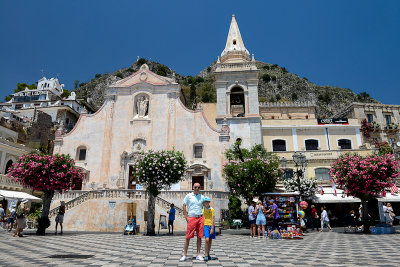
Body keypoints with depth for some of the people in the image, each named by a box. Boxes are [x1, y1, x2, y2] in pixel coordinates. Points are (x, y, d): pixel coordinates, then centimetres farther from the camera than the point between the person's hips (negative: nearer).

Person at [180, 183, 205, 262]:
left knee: (199, 237, 5)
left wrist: (203, 217, 7)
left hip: (200, 218, 3)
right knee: (188, 237, -3)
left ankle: (198, 255, 14)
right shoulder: (188, 196, 2)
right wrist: (186, 217, -5)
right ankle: (185, 255, 5)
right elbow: (184, 206, 3)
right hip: (191, 218, -3)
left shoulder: (202, 197, 10)